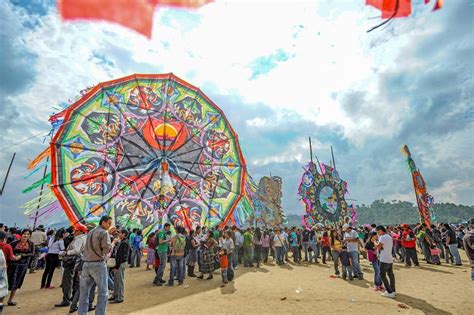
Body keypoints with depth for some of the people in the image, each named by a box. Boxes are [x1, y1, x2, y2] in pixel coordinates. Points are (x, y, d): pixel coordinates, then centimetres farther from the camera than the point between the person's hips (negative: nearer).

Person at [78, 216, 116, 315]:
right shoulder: (104, 233, -11)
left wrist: (109, 233, 20)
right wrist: (113, 242, 1)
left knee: (84, 293, 10)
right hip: (98, 265, -7)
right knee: (102, 292, 3)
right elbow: (107, 249, -15)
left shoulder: (90, 232, 15)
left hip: (86, 264, 8)